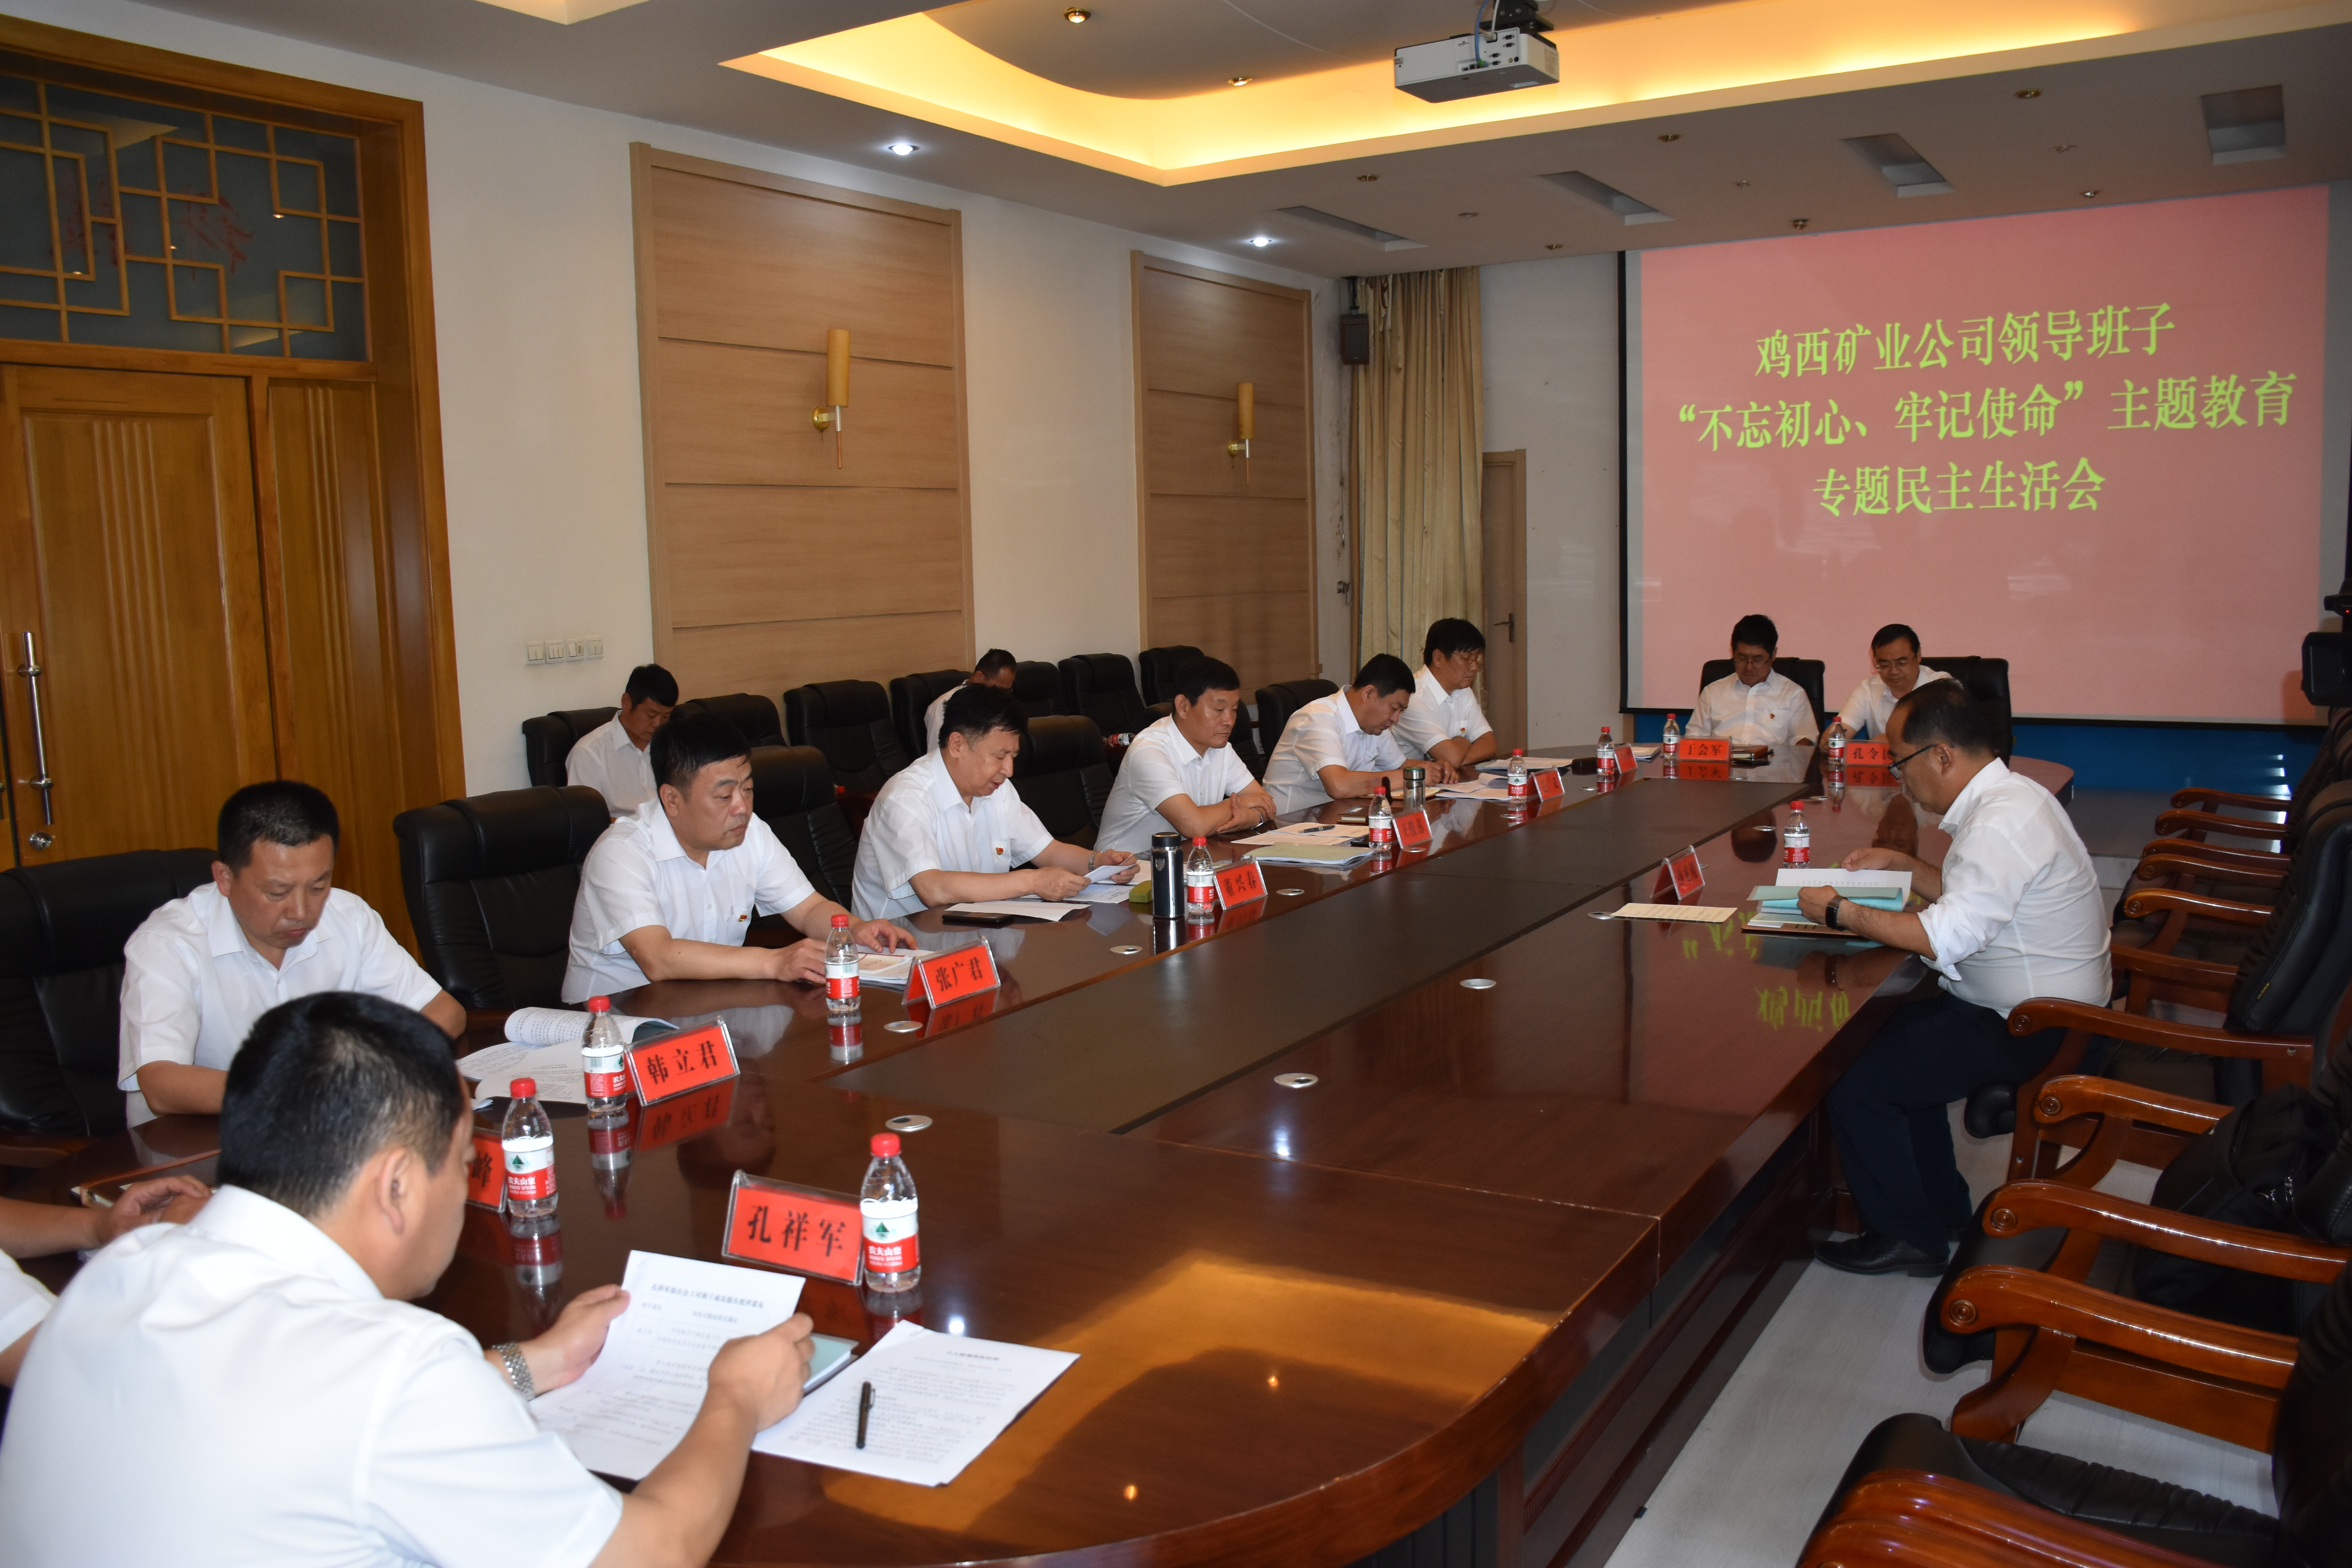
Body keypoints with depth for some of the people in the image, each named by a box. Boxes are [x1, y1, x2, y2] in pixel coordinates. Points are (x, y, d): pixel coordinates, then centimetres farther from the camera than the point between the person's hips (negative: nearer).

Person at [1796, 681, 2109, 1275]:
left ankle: (1909, 1236, 7)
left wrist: (1839, 912, -24)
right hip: (2034, 1001, 11)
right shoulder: (2007, 796, 8)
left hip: (2029, 1027, -11)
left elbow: (1949, 935, -31)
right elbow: (1966, 895, 22)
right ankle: (1942, 1207, 31)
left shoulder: (2000, 823, -26)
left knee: (1858, 1086, -13)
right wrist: (1900, 863, 12)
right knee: (1893, 1035, 23)